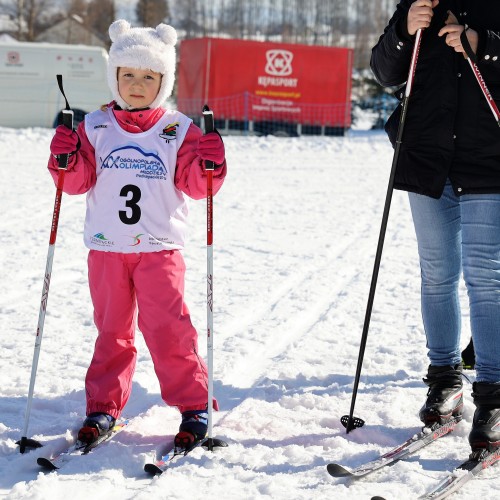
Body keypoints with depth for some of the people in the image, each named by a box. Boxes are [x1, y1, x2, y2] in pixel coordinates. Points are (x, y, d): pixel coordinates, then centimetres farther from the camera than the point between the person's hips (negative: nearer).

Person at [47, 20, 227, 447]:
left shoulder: (179, 130, 2)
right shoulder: (95, 127, 5)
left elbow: (195, 186, 1)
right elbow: (79, 182, 4)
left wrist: (209, 165, -17)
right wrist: (67, 160, -15)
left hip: (160, 247, -2)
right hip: (107, 248, 2)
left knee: (168, 327, -8)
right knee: (111, 330, 9)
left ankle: (194, 405, 3)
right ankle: (103, 405, 19)